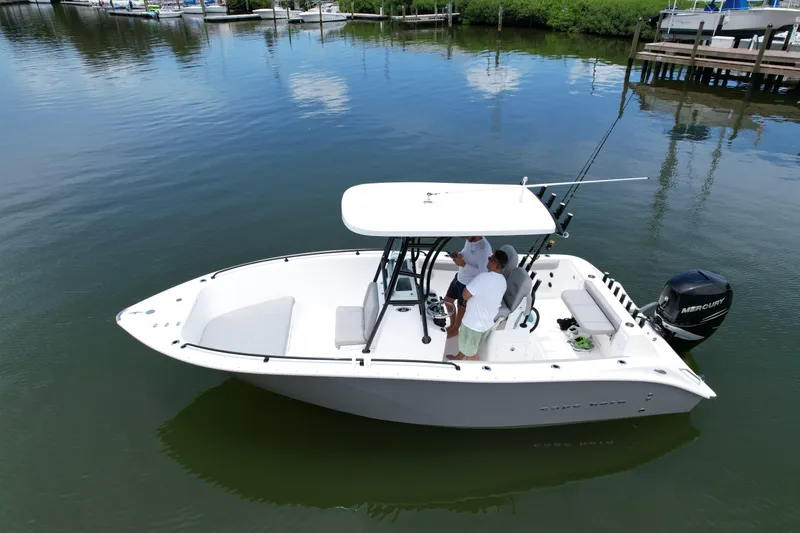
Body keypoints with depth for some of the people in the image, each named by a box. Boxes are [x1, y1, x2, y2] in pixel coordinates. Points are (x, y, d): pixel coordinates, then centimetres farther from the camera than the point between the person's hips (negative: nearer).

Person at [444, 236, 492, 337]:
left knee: (461, 308, 16)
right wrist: (459, 254, -10)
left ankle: (455, 330, 44)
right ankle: (452, 324, 47)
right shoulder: (470, 239, -9)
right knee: (447, 300, 22)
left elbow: (483, 274, -29)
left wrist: (463, 264, -31)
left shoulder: (484, 249, -33)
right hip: (459, 277, 8)